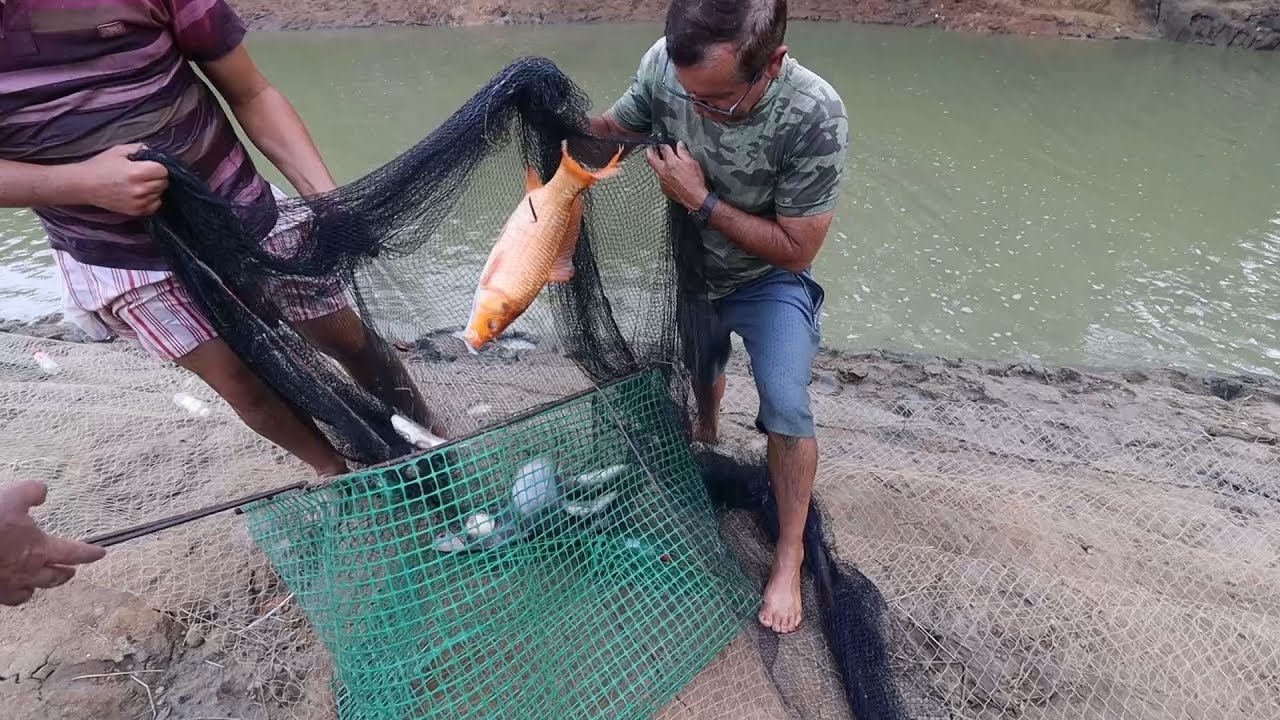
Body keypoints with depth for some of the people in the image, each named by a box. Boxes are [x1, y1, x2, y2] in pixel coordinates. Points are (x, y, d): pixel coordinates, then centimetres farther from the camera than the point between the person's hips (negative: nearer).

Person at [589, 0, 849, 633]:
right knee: (698, 378, 23)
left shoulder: (815, 117, -33)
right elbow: (614, 127, -3)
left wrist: (701, 200, -31)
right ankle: (705, 437, 60)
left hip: (768, 278, -3)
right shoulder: (664, 64, -24)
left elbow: (795, 250, -24)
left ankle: (789, 555, 2)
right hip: (691, 271, 4)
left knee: (786, 407, -21)